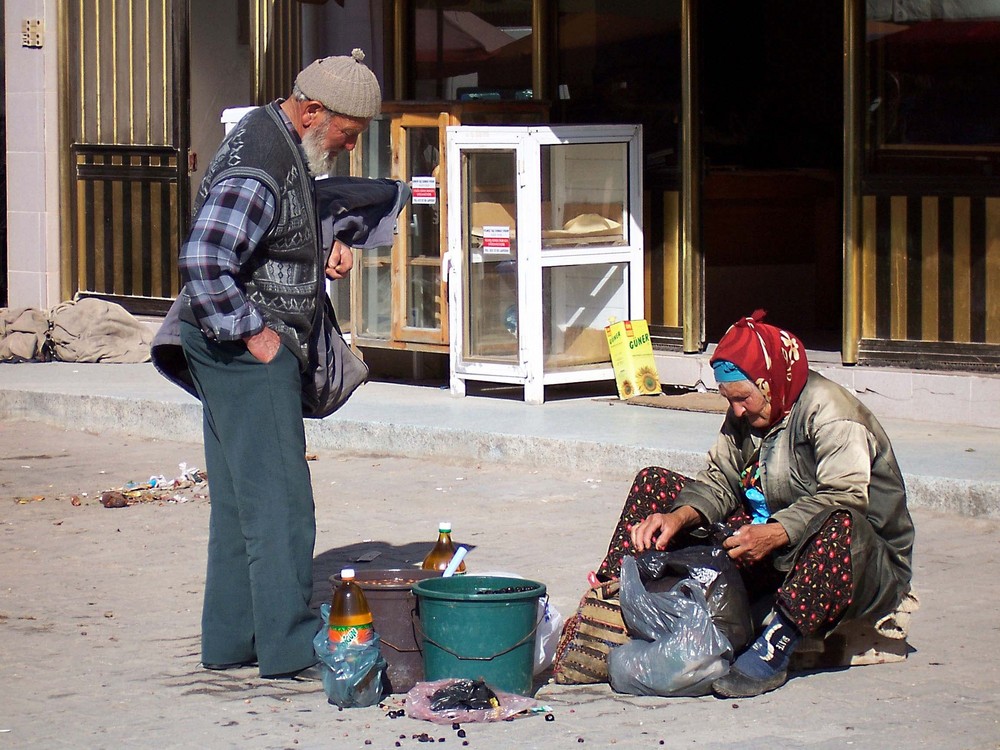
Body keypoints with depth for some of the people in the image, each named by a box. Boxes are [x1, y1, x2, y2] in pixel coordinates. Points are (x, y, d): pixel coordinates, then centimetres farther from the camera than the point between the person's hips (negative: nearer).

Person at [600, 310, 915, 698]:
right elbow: (719, 482, 7)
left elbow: (843, 499, -31)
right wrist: (677, 517, -13)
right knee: (654, 484, 3)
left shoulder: (828, 411, -18)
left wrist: (774, 535, -41)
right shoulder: (747, 415, 7)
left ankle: (774, 647, -46)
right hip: (774, 560, 7)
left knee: (840, 523, -45)